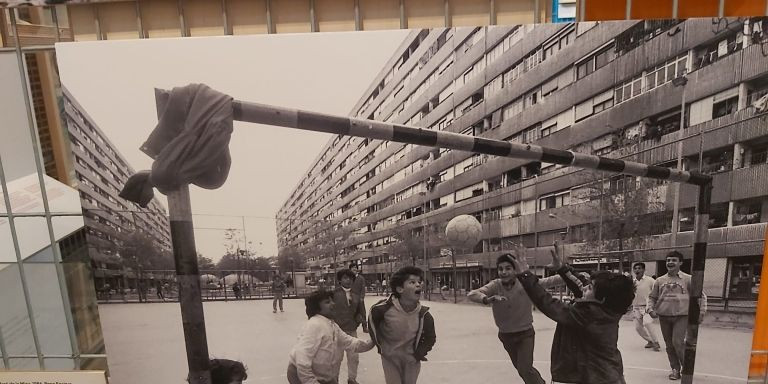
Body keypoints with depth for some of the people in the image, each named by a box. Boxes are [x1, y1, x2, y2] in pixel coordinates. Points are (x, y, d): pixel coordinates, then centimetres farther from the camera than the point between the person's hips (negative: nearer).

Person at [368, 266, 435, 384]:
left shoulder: (423, 314, -20)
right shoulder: (385, 307, -25)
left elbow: (430, 338, -2)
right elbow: (372, 318, -4)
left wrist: (418, 354, -4)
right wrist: (379, 344, 1)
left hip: (412, 361, 2)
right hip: (389, 358, -1)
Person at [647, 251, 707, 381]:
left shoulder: (687, 279, -1)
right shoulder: (660, 280, 6)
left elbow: (701, 295, 3)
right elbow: (652, 297, 12)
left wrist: (701, 312, -5)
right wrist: (651, 309, -3)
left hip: (681, 316, -3)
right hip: (664, 317, 3)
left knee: (678, 342, -12)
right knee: (669, 345, 9)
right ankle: (675, 369, 23)